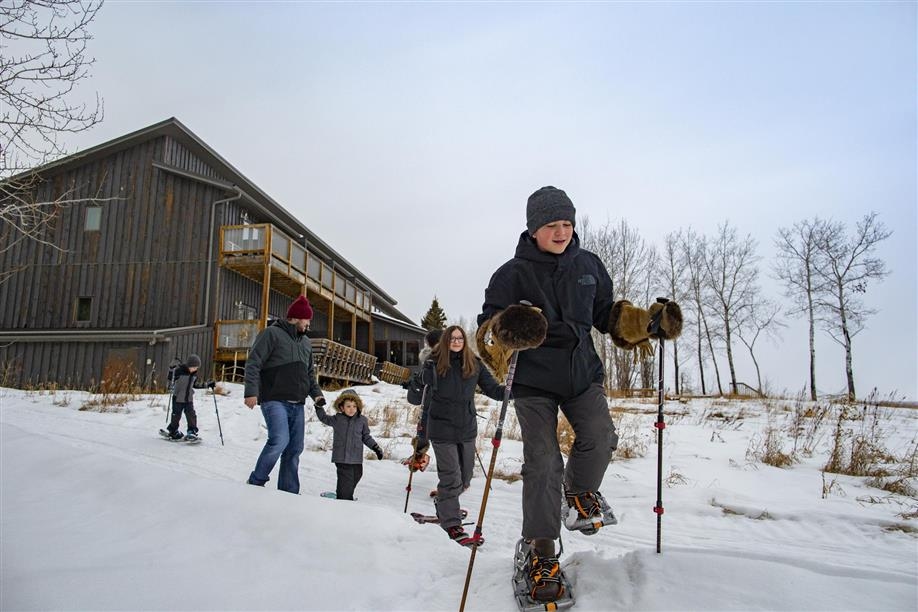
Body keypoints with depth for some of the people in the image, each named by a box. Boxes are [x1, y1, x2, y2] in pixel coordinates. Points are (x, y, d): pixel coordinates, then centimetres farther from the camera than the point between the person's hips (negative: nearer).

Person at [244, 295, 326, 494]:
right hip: (275, 401, -7)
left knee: (295, 448, 5)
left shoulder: (306, 342, 21)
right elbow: (253, 363, -9)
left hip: (297, 404, 7)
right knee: (280, 440, -22)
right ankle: (256, 482, -2)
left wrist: (316, 393, 10)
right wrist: (251, 392, -20)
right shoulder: (272, 333, -2)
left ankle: (289, 492, 13)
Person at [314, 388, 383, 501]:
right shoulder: (337, 419, 1)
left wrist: (376, 447, 9)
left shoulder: (362, 420, 5)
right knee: (346, 480, -12)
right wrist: (318, 406, 2)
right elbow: (323, 418, 16)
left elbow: (366, 437, 14)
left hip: (356, 459, 4)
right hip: (342, 458, -4)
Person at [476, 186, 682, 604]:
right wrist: (503, 334, -34)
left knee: (600, 439, -13)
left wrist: (648, 322, 4)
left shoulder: (588, 265, 6)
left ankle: (580, 492, 22)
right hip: (533, 380, -3)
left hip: (582, 371, 4)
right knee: (542, 464, -5)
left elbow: (607, 313, 17)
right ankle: (538, 550, 11)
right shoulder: (513, 273, -7)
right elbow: (487, 327, -11)